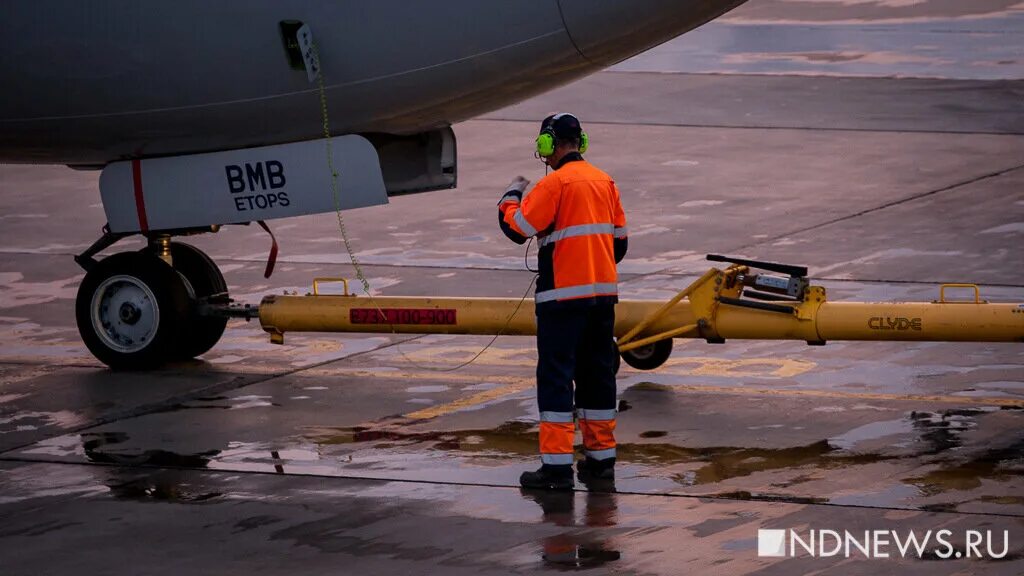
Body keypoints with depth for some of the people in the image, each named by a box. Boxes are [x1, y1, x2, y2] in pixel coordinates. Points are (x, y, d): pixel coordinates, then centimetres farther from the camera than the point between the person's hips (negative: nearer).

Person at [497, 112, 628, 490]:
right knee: (597, 374, 14)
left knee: (556, 377, -5)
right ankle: (600, 458, 18)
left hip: (563, 295, -7)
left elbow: (516, 228, -13)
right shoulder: (605, 182, 11)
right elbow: (619, 239, 18)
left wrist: (512, 194, 6)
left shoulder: (556, 183, -13)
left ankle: (557, 465, -9)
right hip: (603, 292, 7)